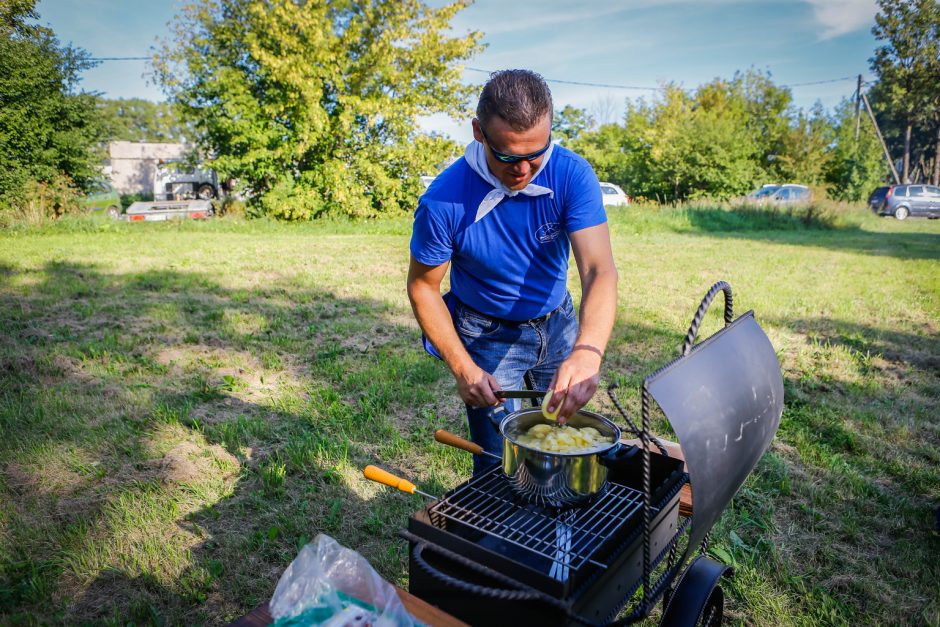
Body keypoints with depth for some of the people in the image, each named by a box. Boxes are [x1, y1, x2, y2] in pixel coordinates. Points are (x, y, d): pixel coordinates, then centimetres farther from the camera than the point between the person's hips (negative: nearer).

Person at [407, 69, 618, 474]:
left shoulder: (572, 175, -21)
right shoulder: (444, 201, -26)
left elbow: (600, 269, -31)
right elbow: (422, 287, -13)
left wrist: (588, 351, -49)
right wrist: (462, 368, -21)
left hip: (558, 323, 3)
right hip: (489, 336, -3)